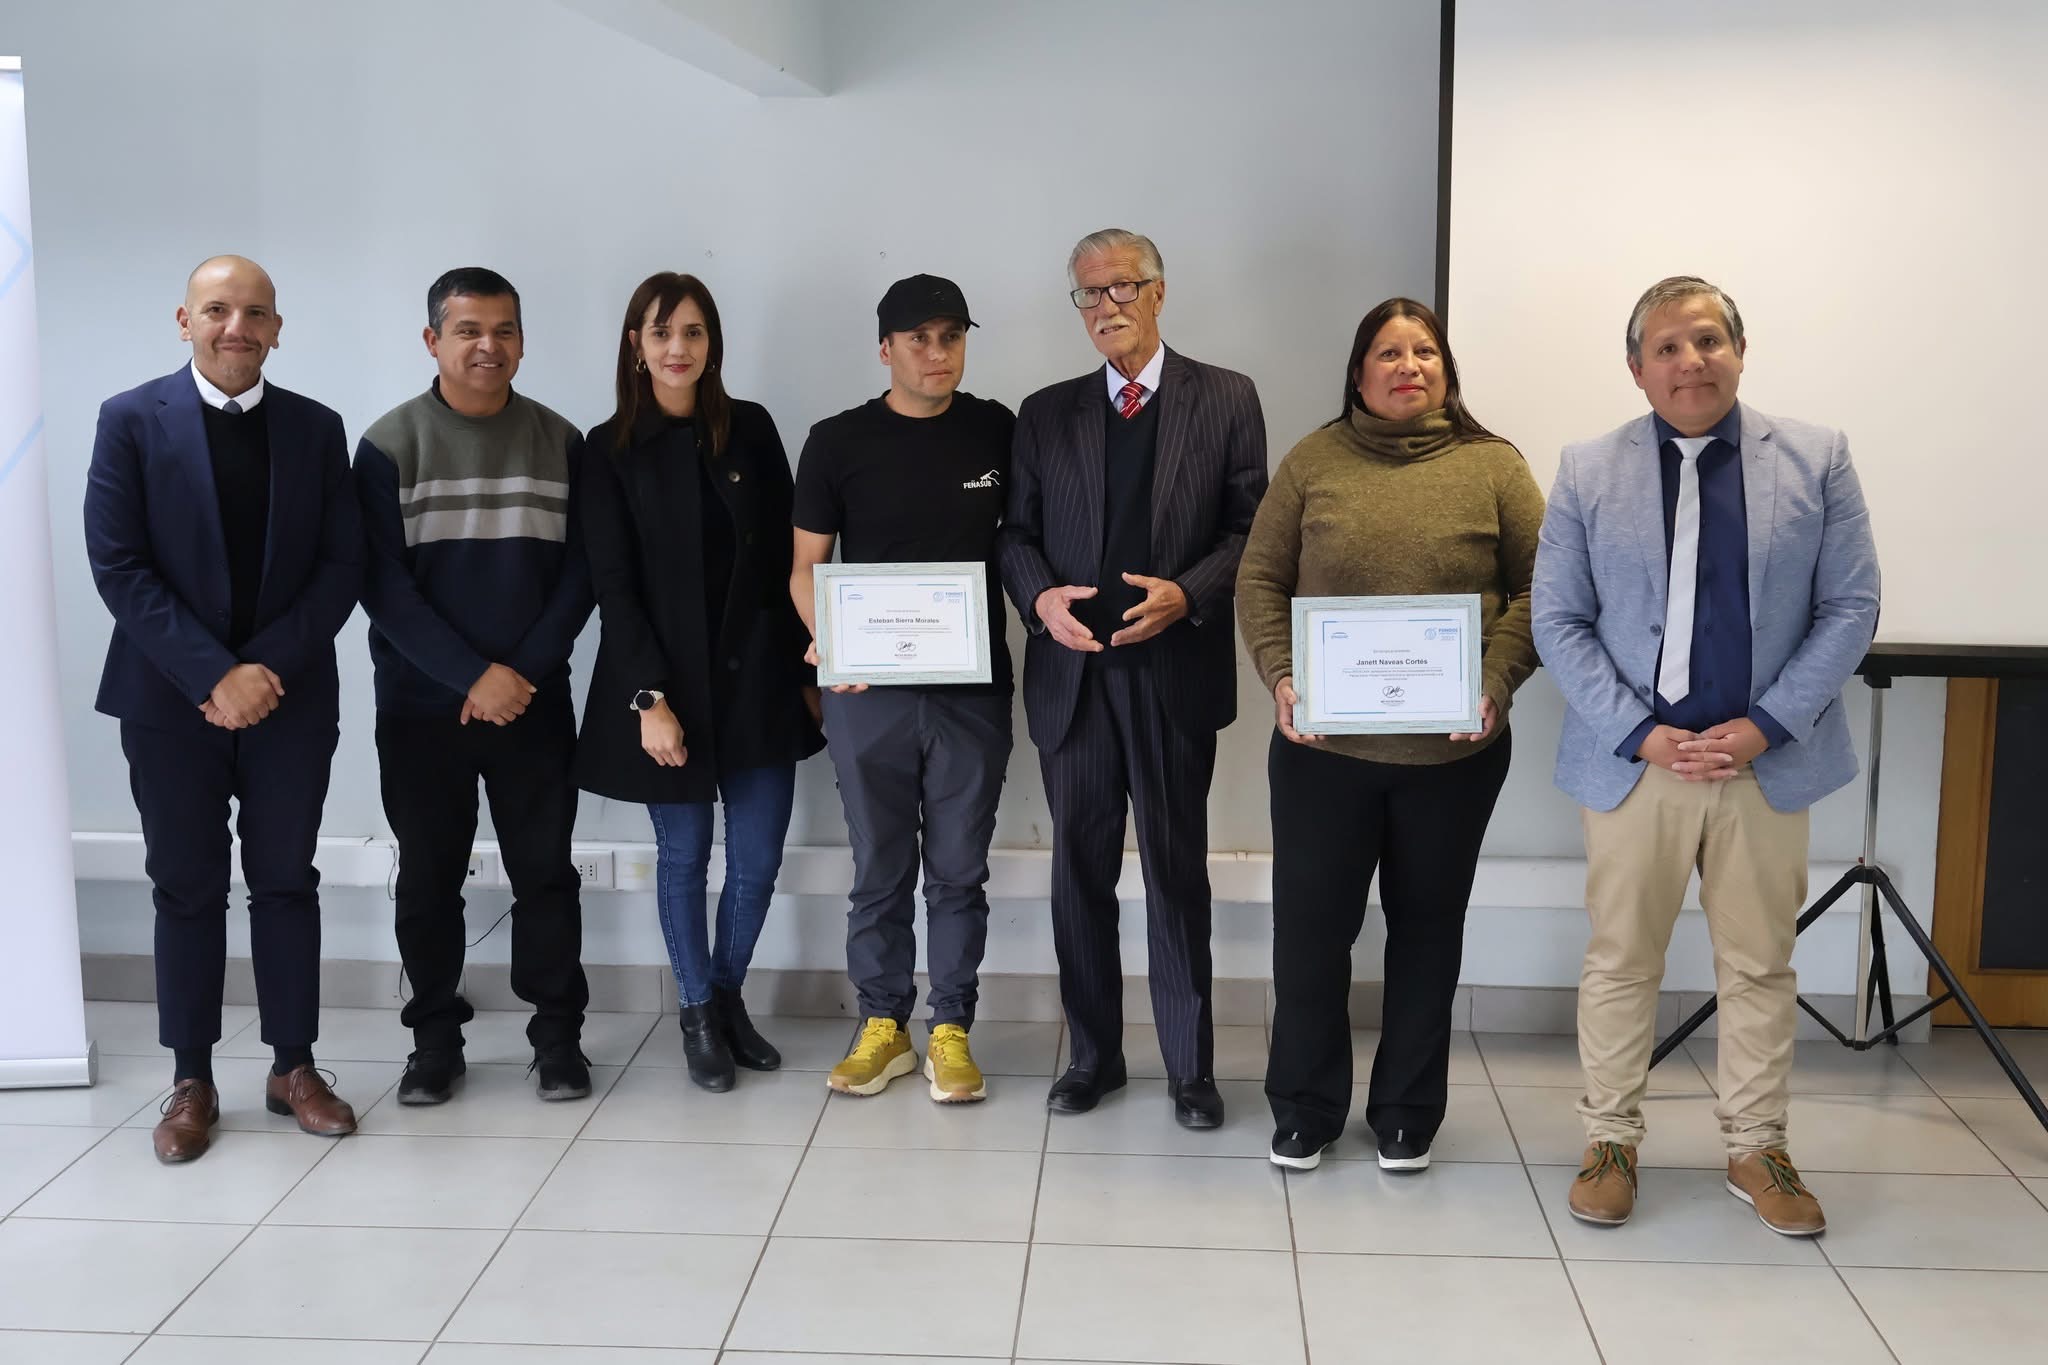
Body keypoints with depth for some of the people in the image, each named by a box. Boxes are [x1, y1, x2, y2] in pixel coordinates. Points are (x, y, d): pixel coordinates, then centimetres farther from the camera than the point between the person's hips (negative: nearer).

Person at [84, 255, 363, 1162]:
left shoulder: (316, 428, 5)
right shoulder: (132, 420, -1)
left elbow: (341, 564, 1)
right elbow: (117, 565, -8)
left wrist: (271, 665, -12)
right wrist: (214, 675, -15)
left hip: (290, 696, 2)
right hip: (172, 699, -2)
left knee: (286, 882, 8)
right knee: (187, 890, 6)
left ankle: (294, 1067, 19)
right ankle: (192, 1083, 16)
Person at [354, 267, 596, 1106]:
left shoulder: (559, 442, 3)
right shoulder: (389, 445, -3)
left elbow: (577, 573, 1)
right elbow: (384, 583, -8)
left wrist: (524, 672, -11)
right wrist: (473, 677, -15)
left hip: (535, 702, 1)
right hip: (421, 707, -1)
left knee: (545, 873, 6)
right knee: (428, 879, 8)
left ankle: (557, 1035, 18)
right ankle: (434, 1038, 21)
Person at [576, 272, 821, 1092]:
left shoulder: (751, 428, 4)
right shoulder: (610, 449, -2)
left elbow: (785, 556, 6)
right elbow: (613, 586, -6)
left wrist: (804, 663, 3)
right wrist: (648, 698, -13)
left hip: (757, 677, 2)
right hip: (667, 682, -2)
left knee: (758, 859, 4)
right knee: (683, 856, 8)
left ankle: (729, 996, 27)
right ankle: (697, 1014, 25)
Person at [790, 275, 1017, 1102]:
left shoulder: (998, 432, 2)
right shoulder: (838, 442, 0)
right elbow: (807, 567, 3)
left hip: (973, 687, 0)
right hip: (868, 690, 0)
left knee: (958, 870, 9)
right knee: (880, 869, 10)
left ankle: (951, 1032, 21)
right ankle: (883, 1026, 24)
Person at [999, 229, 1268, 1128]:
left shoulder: (1225, 399, 2)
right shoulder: (1046, 414, 10)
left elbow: (1252, 530, -1)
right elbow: (1018, 533, 10)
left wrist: (1186, 595, -16)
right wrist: (1040, 596, -10)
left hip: (1174, 673, -3)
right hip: (1072, 674, 3)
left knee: (1178, 874, 4)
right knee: (1081, 872, 10)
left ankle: (1190, 1067, 17)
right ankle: (1093, 1055, 25)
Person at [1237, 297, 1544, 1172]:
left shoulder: (1493, 467, 3)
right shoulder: (1313, 460, 4)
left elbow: (1539, 587, 1)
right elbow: (1261, 579, 3)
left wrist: (1497, 680, -13)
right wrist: (1280, 677, -10)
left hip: (1453, 750, 0)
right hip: (1322, 741, 0)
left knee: (1427, 927, 12)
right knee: (1311, 925, 6)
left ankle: (1407, 1114, 27)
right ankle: (1304, 1109, 24)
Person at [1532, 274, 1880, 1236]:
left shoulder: (1817, 460, 1)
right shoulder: (1589, 472, 0)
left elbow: (1851, 607, -1)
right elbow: (1558, 622, -2)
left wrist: (1765, 726, -12)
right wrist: (1642, 734, -12)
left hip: (1768, 758, 1)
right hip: (1633, 760, 0)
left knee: (1760, 967, 12)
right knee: (1620, 963, 9)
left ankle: (1755, 1148, 27)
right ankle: (1610, 1140, 24)